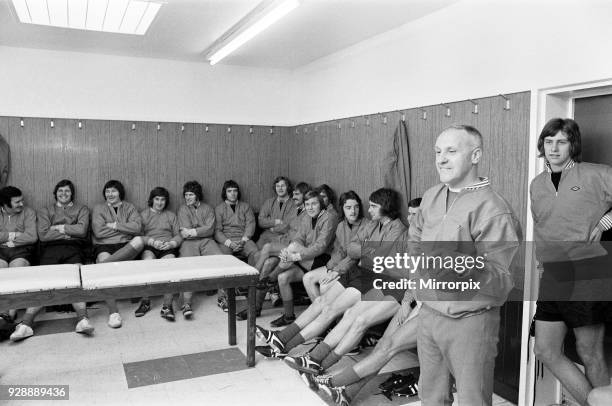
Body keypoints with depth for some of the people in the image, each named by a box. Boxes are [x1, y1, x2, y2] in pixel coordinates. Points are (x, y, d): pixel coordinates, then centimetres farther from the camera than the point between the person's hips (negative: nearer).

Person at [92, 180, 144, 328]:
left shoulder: (129, 207, 17)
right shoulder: (98, 208, 15)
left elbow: (137, 227, -2)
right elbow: (98, 232, -2)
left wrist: (114, 225, -5)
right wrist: (124, 228, 1)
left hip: (126, 247, 1)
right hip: (104, 246, -1)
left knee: (139, 241, -34)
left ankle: (103, 263, -36)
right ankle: (113, 312, -36)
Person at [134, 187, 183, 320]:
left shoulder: (171, 215, 25)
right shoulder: (143, 214, 20)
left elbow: (178, 236, 15)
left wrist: (171, 243, -7)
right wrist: (152, 241, -11)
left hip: (168, 248, 1)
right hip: (149, 247, -1)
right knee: (147, 261, -35)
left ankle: (167, 306, -33)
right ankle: (145, 302, -22)